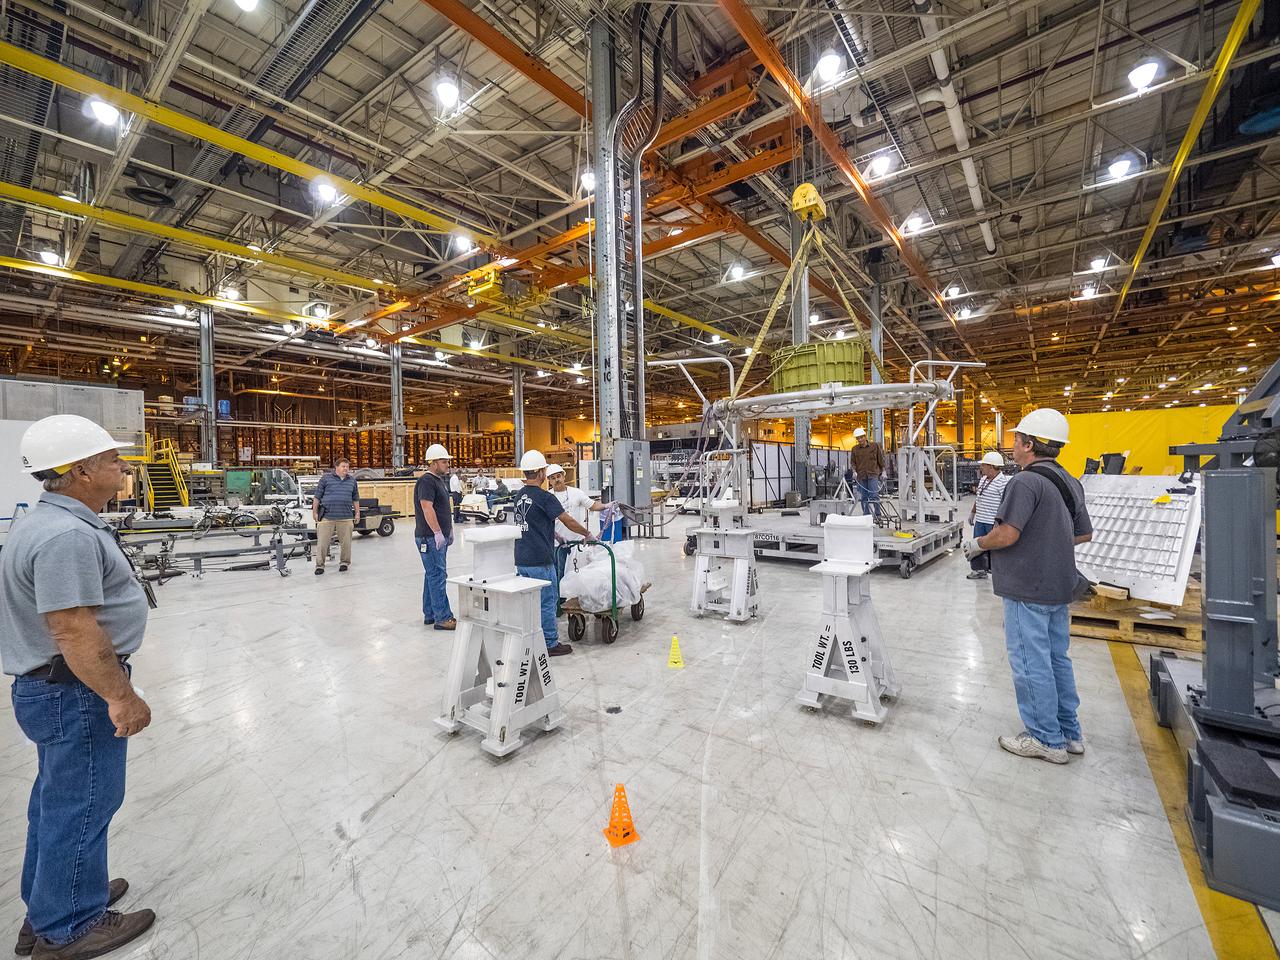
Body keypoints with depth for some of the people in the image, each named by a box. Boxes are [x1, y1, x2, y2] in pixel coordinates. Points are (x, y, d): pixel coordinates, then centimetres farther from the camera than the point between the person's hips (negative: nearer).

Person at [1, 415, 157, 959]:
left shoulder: (52, 521, 7)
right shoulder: (66, 535, -26)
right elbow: (75, 632, -28)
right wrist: (121, 698, -20)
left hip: (55, 687, 11)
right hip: (77, 692, -11)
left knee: (59, 799, 23)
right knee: (81, 805, 6)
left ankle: (51, 904, 41)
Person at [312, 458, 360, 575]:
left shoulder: (352, 481, 13)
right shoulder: (326, 478, 4)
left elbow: (355, 499, 18)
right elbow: (317, 497, 5)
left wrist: (357, 513, 14)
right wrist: (315, 512, 2)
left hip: (345, 517, 2)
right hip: (327, 517, -2)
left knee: (345, 542, 5)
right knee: (322, 542, 0)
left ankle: (344, 562, 20)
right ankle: (320, 565, 10)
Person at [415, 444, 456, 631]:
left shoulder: (440, 480, 17)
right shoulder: (426, 481, -14)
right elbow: (427, 508, -23)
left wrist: (449, 530, 22)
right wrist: (438, 533, -24)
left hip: (439, 536, 10)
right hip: (430, 537, -10)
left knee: (432, 575, 14)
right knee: (437, 575, -7)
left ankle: (429, 614, 23)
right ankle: (442, 618, -3)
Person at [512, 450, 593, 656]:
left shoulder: (518, 497, 10)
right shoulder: (545, 497, -14)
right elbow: (568, 521, -11)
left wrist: (555, 536, 25)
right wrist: (587, 534, 3)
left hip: (521, 560, 8)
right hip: (540, 561, -8)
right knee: (547, 601, 3)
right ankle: (550, 644, 12)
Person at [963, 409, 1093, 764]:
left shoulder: (1026, 482, -20)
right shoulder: (1071, 483, 11)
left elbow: (1007, 534, -26)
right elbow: (1085, 533, 18)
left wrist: (977, 543, -9)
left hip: (1027, 589, -9)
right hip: (1059, 587, 10)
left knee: (1031, 663, 3)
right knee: (1057, 659, 19)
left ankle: (1047, 740, 15)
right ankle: (1070, 733, 31)